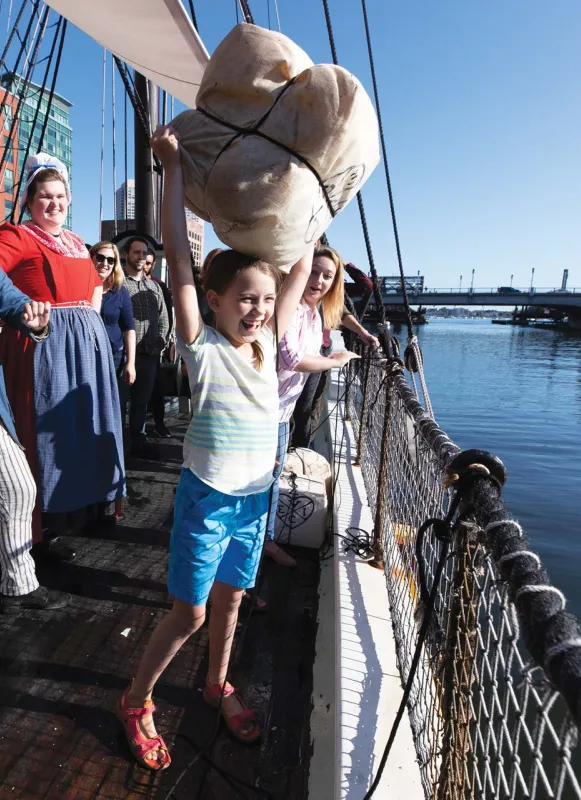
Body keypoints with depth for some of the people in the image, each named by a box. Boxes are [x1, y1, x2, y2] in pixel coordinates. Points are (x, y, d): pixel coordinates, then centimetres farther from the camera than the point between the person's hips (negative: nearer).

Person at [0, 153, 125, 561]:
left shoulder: (76, 242, 17)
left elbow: (96, 284, 29)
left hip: (86, 343, 8)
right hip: (44, 345, -7)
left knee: (82, 427, 14)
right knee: (47, 432, -2)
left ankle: (77, 508, 30)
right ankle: (44, 529, 10)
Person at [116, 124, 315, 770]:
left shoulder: (266, 341, 0)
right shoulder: (202, 346, -14)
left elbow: (301, 267, 5)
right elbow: (178, 258, -23)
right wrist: (172, 166, -22)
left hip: (256, 494, 5)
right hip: (207, 496, -5)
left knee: (230, 599, 21)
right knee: (190, 612, 7)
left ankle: (218, 686, 45)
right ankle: (135, 701, 33)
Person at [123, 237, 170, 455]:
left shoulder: (154, 286, 17)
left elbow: (163, 319, 16)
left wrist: (159, 343, 2)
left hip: (149, 355, 5)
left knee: (142, 401, 13)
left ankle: (139, 441, 23)